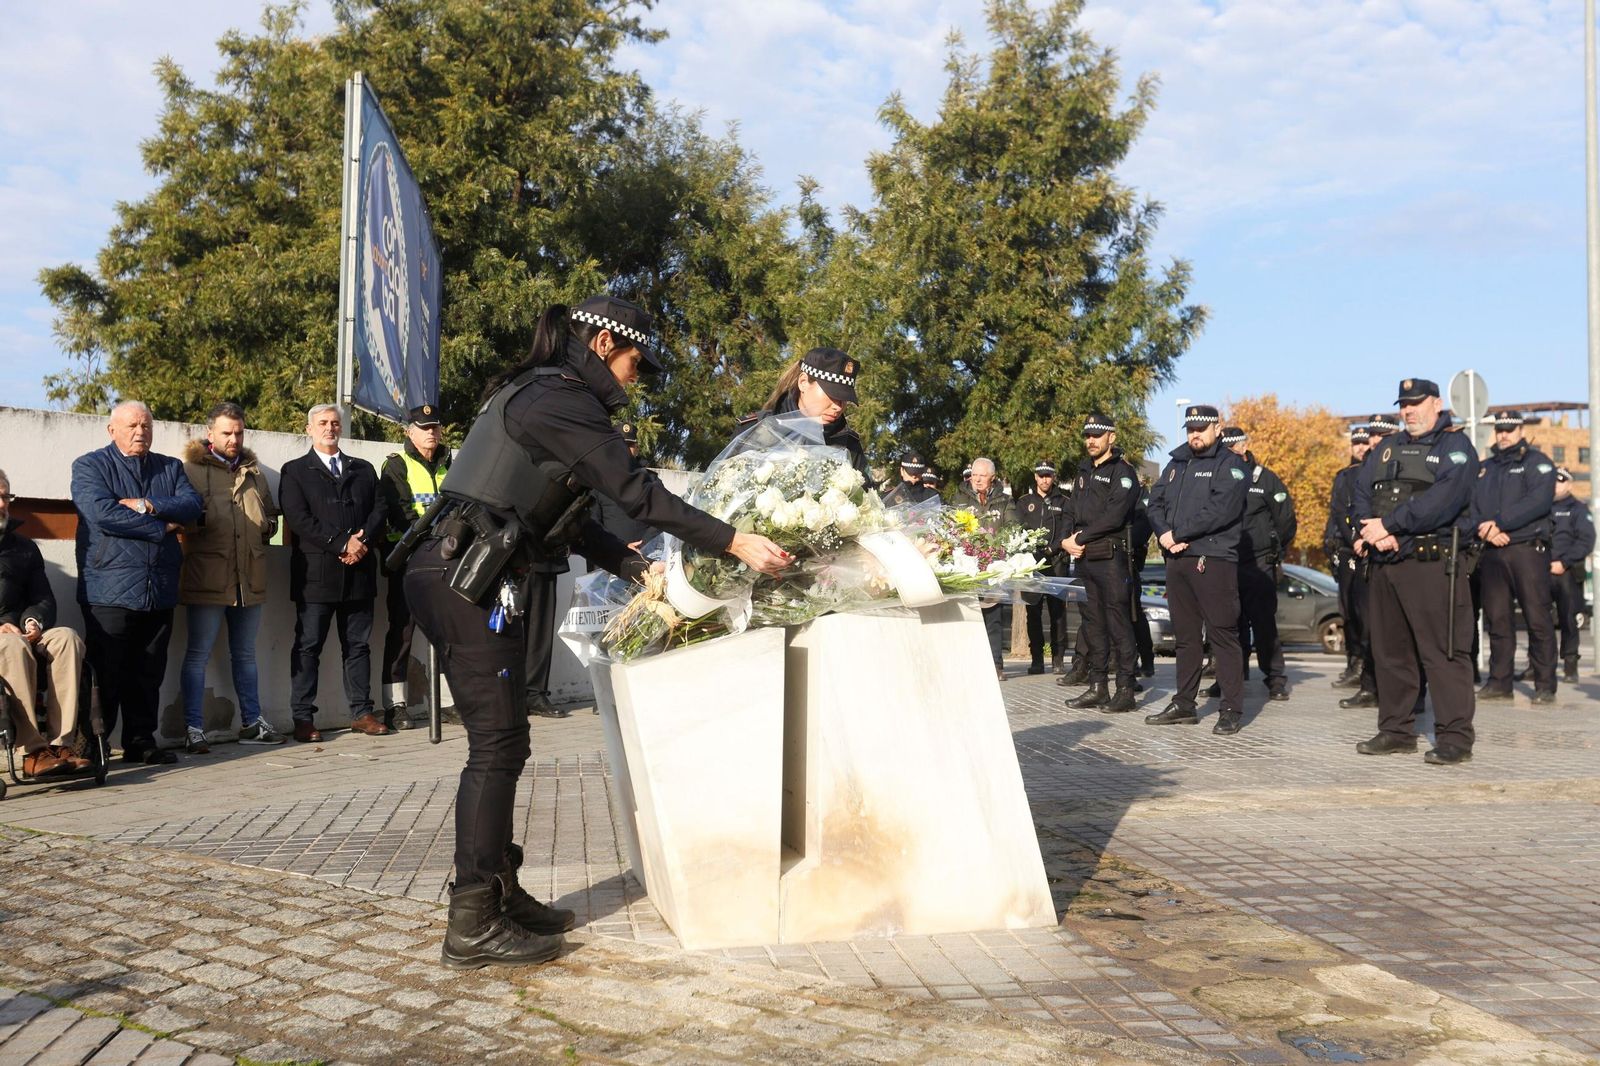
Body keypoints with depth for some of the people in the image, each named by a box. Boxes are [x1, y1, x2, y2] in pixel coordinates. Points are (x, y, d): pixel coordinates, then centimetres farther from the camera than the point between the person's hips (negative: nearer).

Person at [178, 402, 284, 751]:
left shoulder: (253, 470, 17)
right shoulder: (191, 469, -1)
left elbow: (271, 513, 26)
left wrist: (266, 528, 8)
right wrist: (200, 521, -21)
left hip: (249, 577, 6)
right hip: (207, 576, -6)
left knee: (245, 654, 15)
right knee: (199, 654, -1)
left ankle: (252, 722, 23)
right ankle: (194, 728, 4)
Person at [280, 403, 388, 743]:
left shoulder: (364, 469, 19)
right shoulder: (295, 471, 6)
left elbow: (379, 511, 10)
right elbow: (299, 518, -6)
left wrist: (363, 541, -10)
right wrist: (342, 544, -14)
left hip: (359, 571, 4)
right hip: (316, 572, -3)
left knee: (358, 645, 7)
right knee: (308, 647, -2)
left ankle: (361, 712, 12)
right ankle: (303, 718, 2)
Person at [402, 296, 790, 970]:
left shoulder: (536, 393, 21)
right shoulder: (562, 398, -10)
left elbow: (571, 518, 23)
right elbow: (634, 492, -15)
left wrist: (640, 569, 22)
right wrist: (736, 543, -12)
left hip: (447, 577, 10)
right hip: (470, 582, -10)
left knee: (500, 742, 13)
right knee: (497, 744, -7)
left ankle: (499, 894, 21)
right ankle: (473, 927, -3)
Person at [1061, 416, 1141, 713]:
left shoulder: (1122, 471, -5)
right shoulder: (1084, 472, 19)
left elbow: (1113, 516, -16)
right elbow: (1073, 514, 19)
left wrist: (1081, 537, -11)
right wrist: (1066, 540, -1)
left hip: (1112, 557, -8)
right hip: (1084, 559, 8)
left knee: (1118, 624, -6)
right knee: (1093, 624, 11)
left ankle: (1125, 690, -3)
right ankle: (1097, 688, 17)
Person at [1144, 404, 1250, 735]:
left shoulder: (1230, 465, -2)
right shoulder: (1176, 463, 20)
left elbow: (1220, 510, -15)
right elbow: (1155, 503, 13)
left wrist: (1177, 534, -13)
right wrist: (1164, 534, -7)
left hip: (1214, 561, -7)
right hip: (1177, 559, 7)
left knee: (1222, 634, -7)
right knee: (1185, 635, 12)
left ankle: (1232, 709, -5)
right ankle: (1183, 704, 20)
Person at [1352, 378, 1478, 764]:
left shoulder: (1455, 446, 0)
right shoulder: (1385, 449, 20)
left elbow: (1443, 497, -16)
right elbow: (1362, 494, 9)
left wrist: (1390, 525, -17)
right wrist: (1375, 533, -11)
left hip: (1433, 565, -7)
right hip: (1384, 564, 7)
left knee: (1442, 653, -8)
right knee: (1390, 651, 11)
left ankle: (1455, 737, -4)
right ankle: (1396, 730, 20)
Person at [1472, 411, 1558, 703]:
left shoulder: (1536, 461, 5)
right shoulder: (1484, 468, 20)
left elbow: (1540, 500, -12)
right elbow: (1470, 505, 10)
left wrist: (1499, 523, -17)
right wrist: (1485, 530, -11)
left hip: (1527, 549, -5)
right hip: (1491, 553, 5)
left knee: (1537, 618, -6)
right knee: (1497, 618, 5)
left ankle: (1545, 685, -2)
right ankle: (1499, 681, 11)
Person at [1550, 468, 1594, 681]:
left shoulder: (1578, 509, 6)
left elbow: (1586, 541, -5)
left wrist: (1563, 563, -13)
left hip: (1567, 573, -3)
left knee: (1568, 620, -2)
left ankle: (1570, 666, 2)